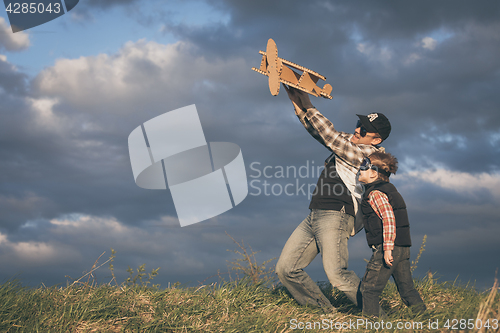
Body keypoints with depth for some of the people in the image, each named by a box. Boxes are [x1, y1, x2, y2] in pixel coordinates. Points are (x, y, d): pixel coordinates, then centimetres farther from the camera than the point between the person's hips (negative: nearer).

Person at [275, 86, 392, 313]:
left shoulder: (370, 153, -8)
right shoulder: (349, 142, 19)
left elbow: (333, 138, -15)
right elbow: (320, 133, 18)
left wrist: (309, 108, -11)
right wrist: (298, 105, 6)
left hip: (335, 216, -9)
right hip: (314, 217, 9)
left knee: (337, 275, -20)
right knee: (286, 269, 5)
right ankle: (325, 311, 16)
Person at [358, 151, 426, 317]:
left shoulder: (375, 193, -12)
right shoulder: (388, 188, 17)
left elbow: (389, 218, -23)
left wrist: (387, 248, -25)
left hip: (389, 248, -9)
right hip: (403, 248, 9)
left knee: (368, 289, -1)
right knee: (407, 289, 12)